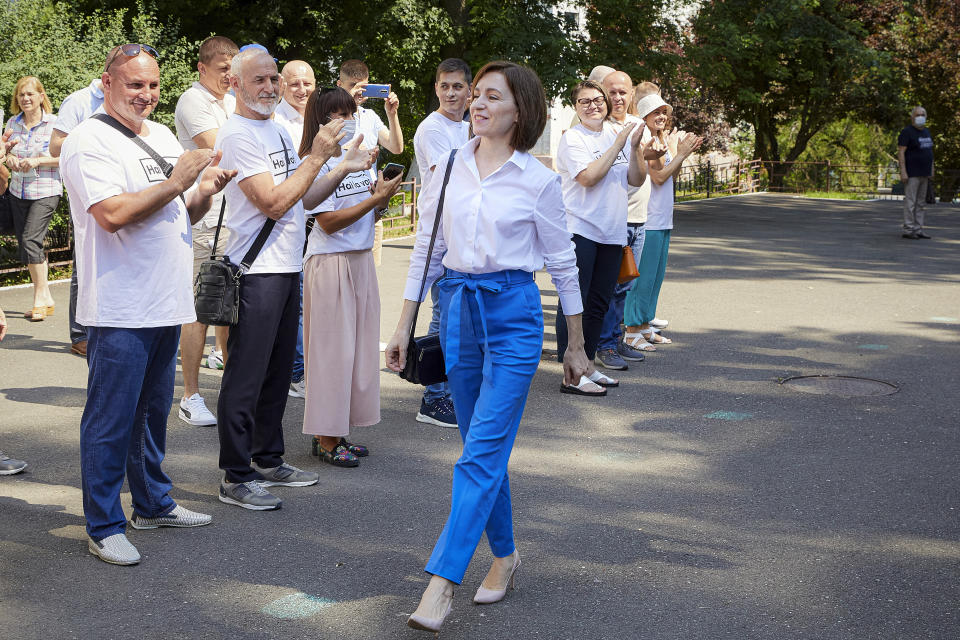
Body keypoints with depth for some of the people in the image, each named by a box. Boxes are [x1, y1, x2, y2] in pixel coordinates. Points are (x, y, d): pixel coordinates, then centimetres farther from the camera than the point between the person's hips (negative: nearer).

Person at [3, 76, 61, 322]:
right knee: (24, 247, 6)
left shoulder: (54, 123, -6)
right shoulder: (12, 123, 9)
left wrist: (38, 160, -17)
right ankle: (46, 299, 17)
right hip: (18, 192, 6)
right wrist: (8, 158, -5)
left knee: (30, 240, -17)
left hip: (45, 192, -6)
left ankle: (40, 297, -5)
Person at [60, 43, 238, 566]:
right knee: (111, 421, -1)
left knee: (153, 412, 19)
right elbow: (114, 213, -23)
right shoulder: (89, 141, -10)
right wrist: (177, 182, -16)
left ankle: (153, 503, 32)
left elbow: (181, 216, 19)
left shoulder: (162, 136, 16)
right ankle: (104, 527, 9)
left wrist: (205, 191, -2)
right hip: (119, 310, -8)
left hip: (166, 304, 8)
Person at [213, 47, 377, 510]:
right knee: (246, 377, -4)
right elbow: (275, 203, -20)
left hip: (288, 268, 9)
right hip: (255, 271, -9)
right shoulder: (237, 134, -13)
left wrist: (344, 169, 9)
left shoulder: (277, 130, 17)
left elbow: (301, 200, 17)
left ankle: (268, 460, 27)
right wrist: (318, 156, -15)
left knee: (277, 372, 16)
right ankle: (236, 477, 2)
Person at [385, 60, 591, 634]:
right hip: (458, 310, 4)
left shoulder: (539, 180, -3)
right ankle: (505, 553, 30)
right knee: (485, 447, 13)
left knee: (482, 452, -10)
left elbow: (563, 262, 3)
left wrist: (577, 346, 7)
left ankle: (442, 581, -12)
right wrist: (404, 327, 8)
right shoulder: (450, 167, 6)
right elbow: (426, 248, 11)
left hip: (513, 314, -4)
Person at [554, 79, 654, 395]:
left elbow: (636, 180, 10)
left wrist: (636, 147, -6)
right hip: (580, 229, -7)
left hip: (612, 232, 7)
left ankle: (587, 366, 23)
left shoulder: (618, 134, 13)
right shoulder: (572, 138, -7)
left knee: (599, 303, 13)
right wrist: (617, 146, -16)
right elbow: (588, 177, -20)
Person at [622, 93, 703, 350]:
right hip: (647, 220, -9)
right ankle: (632, 331, 1)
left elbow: (672, 174, 19)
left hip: (663, 218, 9)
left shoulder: (662, 139, 14)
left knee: (656, 275, 14)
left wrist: (683, 151, 5)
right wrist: (682, 153, -13)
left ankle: (644, 326, 22)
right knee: (643, 276, -6)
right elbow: (659, 176, -18)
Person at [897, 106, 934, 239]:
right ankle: (908, 230, -4)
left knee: (920, 203, 8)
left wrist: (931, 169, 15)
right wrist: (903, 171, -21)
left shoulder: (926, 131, 14)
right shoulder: (907, 132, -10)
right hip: (912, 173, -8)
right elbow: (900, 152, -15)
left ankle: (918, 229, 12)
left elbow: (930, 151, 21)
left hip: (924, 173, 8)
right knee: (910, 202, -7)